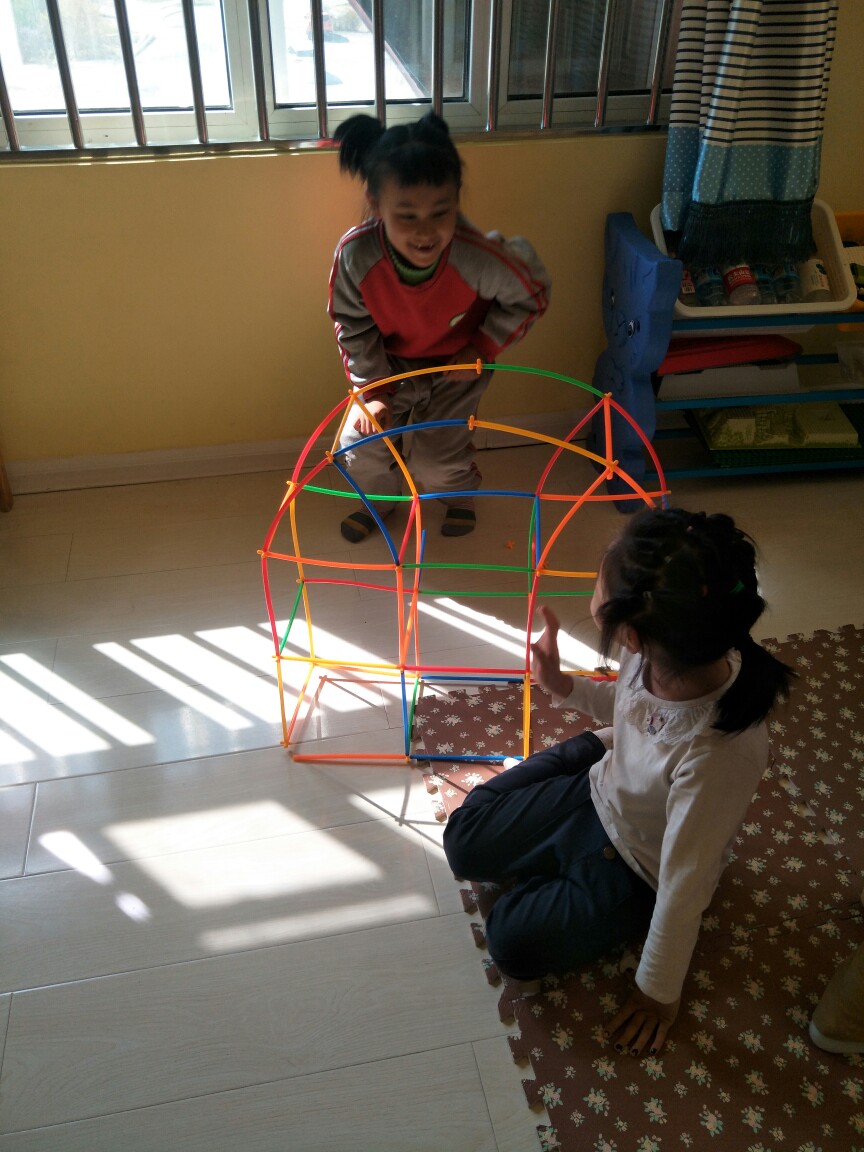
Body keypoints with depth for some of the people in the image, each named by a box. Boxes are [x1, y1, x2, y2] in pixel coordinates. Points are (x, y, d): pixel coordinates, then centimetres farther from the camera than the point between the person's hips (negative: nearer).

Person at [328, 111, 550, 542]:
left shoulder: (478, 256, -38)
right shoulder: (355, 253, -34)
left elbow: (530, 296, -16)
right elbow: (353, 327, -14)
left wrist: (481, 350, -17)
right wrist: (371, 390, -16)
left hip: (457, 362, -2)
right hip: (390, 362, 2)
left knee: (436, 461, -1)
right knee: (359, 443, 0)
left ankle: (460, 496, 39)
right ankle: (377, 500, 37)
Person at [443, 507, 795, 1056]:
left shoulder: (719, 753, -44)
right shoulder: (659, 655, -26)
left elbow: (686, 885, -28)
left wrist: (659, 991, -13)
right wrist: (561, 684, -14)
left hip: (640, 869, -5)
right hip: (601, 791, 5)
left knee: (514, 942, -5)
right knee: (464, 842, 13)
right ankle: (590, 755, 27)